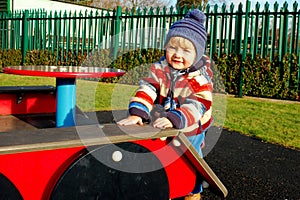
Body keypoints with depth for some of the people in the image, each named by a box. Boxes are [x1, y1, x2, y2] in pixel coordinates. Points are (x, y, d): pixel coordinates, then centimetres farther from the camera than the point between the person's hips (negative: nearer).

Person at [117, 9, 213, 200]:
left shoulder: (200, 78, -17)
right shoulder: (159, 69, -8)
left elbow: (196, 105, -28)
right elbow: (146, 91, -17)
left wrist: (173, 119, -43)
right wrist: (136, 113, -33)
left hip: (189, 133, -2)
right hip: (160, 132, 3)